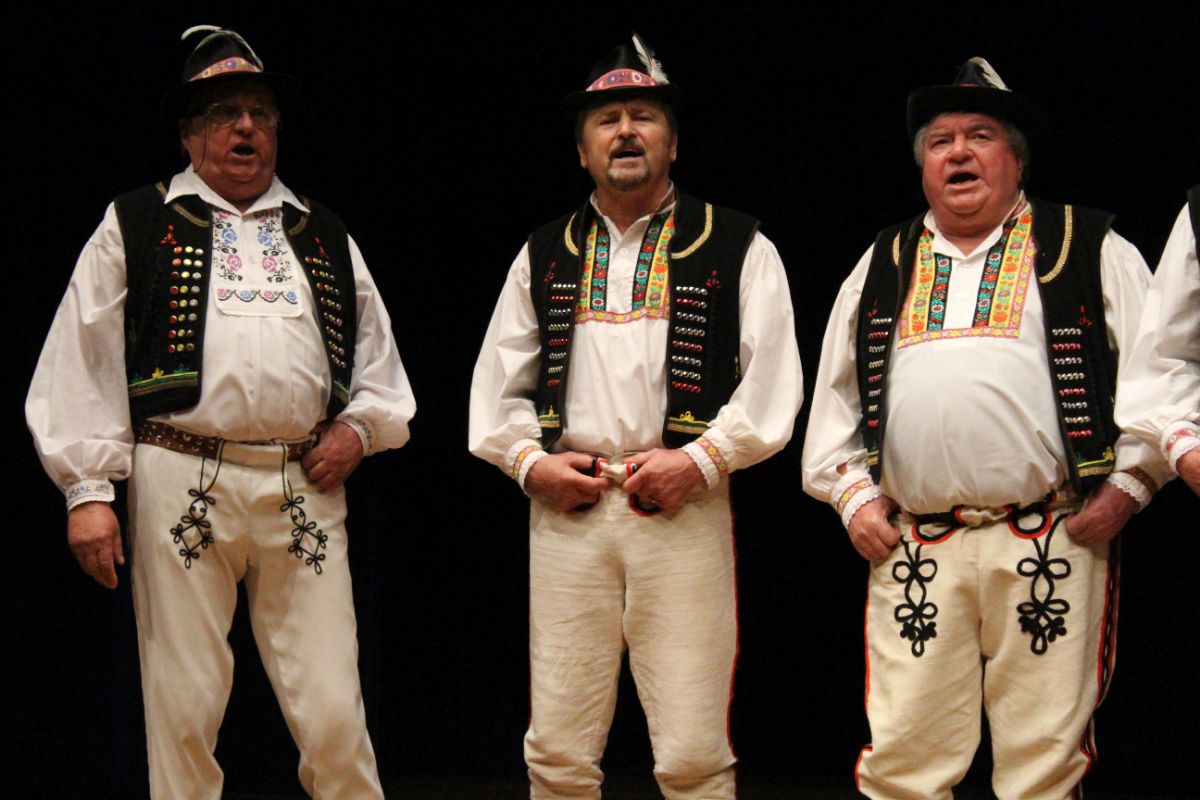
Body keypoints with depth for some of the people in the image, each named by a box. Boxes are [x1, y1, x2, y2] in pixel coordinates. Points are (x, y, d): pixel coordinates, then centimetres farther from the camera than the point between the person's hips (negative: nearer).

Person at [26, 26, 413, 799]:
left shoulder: (326, 237, 20)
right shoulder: (136, 227, 10)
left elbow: (378, 360, 25)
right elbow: (82, 363, 5)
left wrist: (360, 427, 5)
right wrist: (88, 489, -3)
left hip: (306, 489, 2)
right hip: (181, 483, -2)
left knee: (333, 713, -2)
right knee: (183, 707, 1)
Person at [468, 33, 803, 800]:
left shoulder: (737, 249, 8)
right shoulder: (545, 256, 18)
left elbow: (773, 379, 1)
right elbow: (497, 382, 19)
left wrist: (702, 458, -10)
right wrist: (530, 461, 2)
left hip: (684, 509, -3)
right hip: (566, 508, 3)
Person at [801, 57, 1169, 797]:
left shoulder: (1091, 251, 9)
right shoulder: (883, 266, 19)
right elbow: (835, 392, 23)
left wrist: (1127, 486, -4)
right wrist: (851, 493, 11)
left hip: (1051, 544, -2)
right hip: (912, 548, 3)